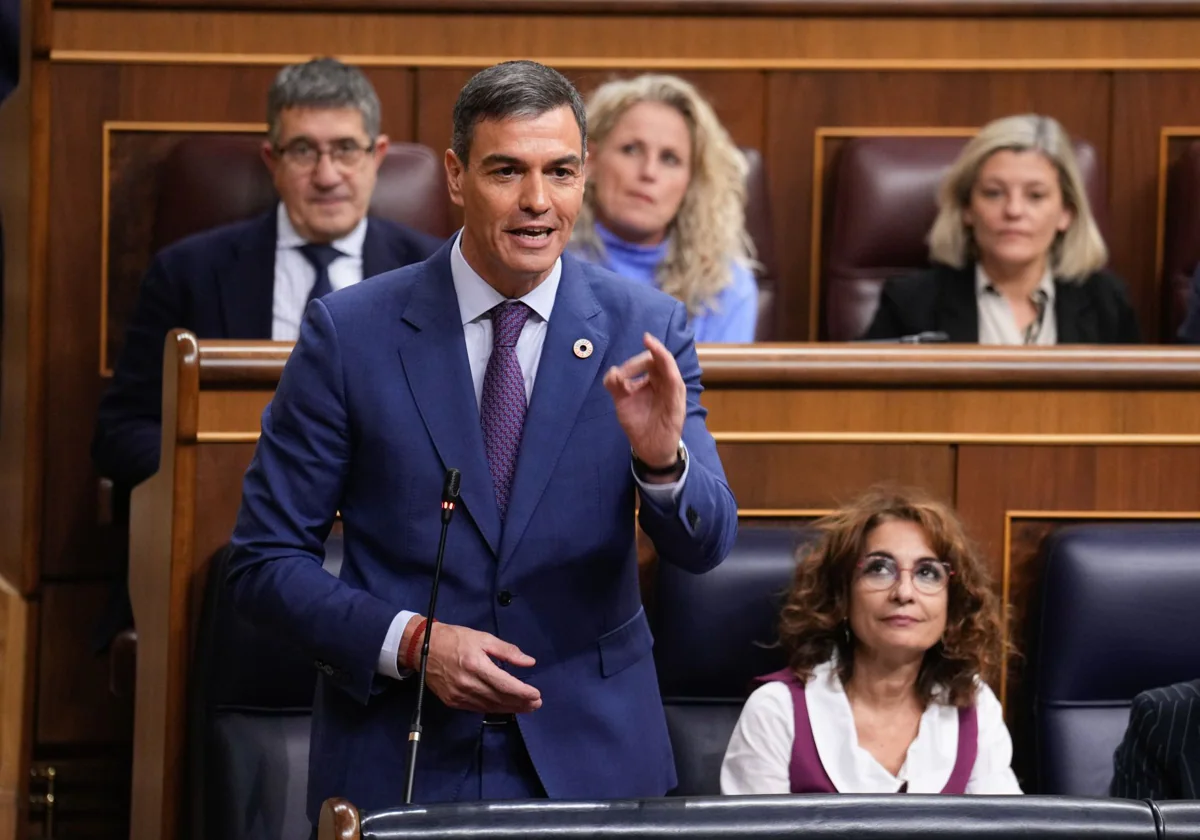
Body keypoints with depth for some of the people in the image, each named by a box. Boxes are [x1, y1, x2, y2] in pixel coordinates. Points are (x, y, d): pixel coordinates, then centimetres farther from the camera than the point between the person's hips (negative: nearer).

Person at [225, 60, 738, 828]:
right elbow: (266, 563, -3)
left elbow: (703, 547, -6)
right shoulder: (350, 333, -6)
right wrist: (411, 642, -17)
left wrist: (662, 455, -26)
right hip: (399, 763, -1)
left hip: (591, 758, 1)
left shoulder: (644, 328, -1)